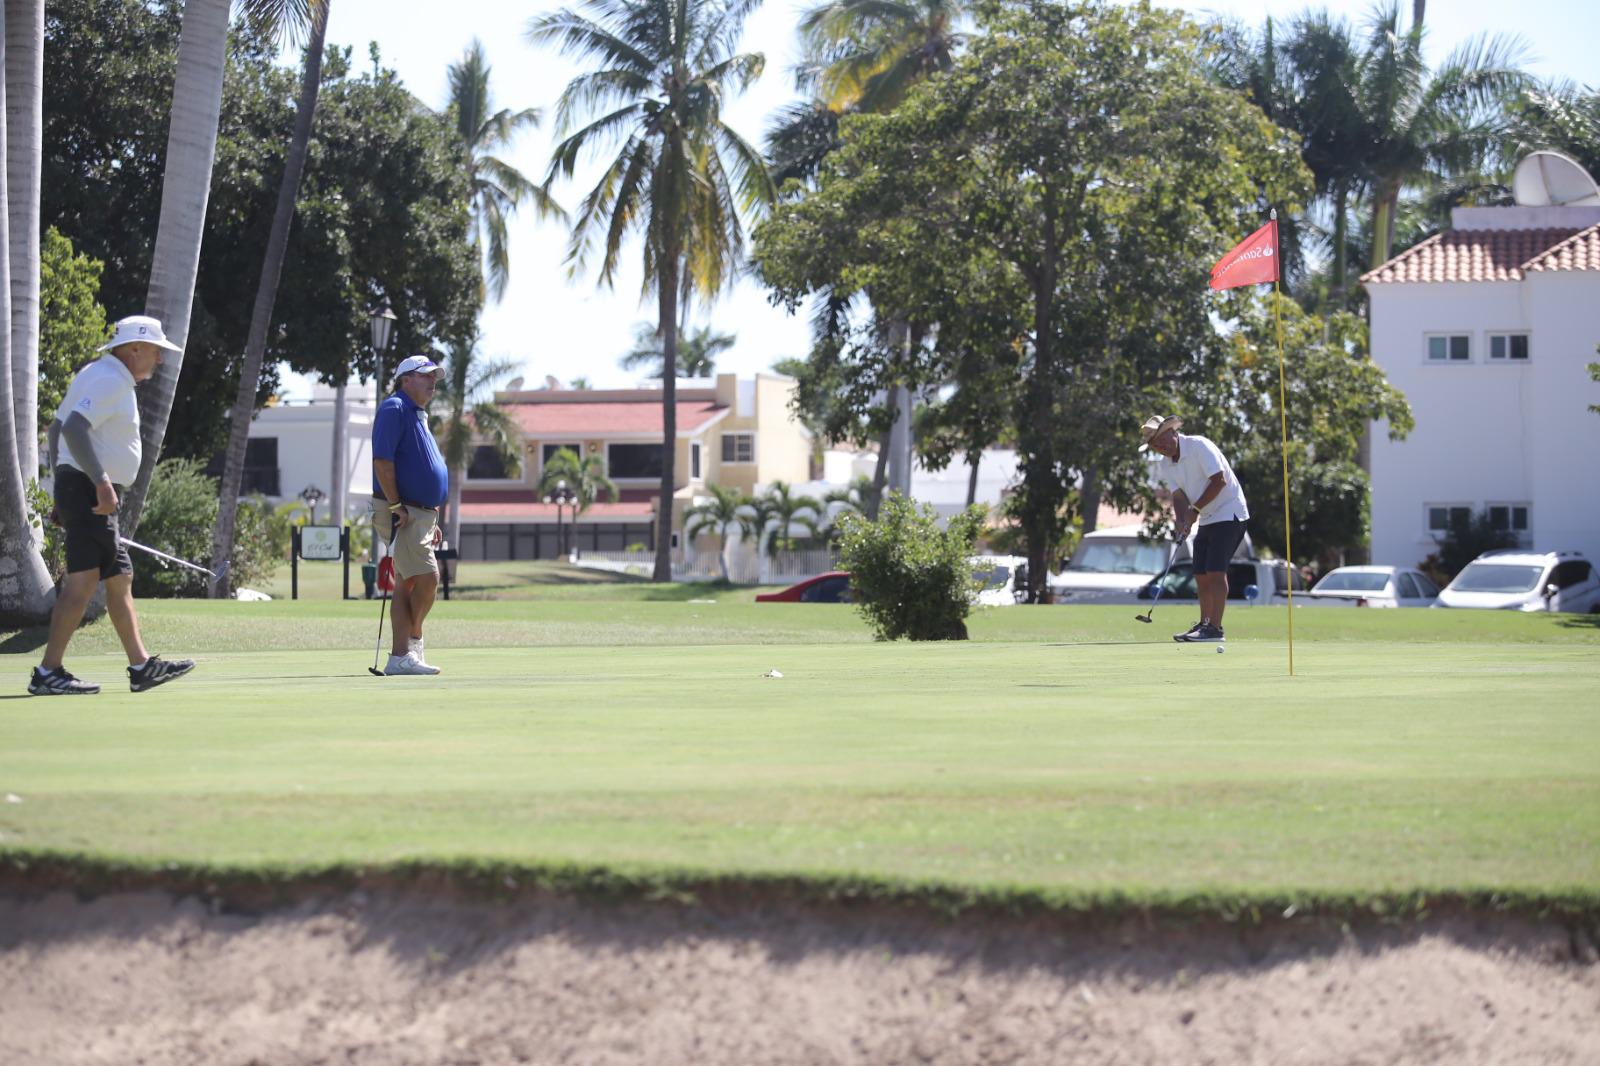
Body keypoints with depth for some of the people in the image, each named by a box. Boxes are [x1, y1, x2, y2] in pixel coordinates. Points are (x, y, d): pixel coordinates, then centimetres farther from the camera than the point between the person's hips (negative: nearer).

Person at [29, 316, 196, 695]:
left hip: (76, 488, 11)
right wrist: (102, 483, -29)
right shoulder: (110, 381, -12)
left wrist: (64, 493, 25)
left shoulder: (96, 375, 20)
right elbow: (73, 428, -26)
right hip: (88, 491, -11)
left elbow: (57, 428, 24)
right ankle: (48, 672, -14)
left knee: (120, 579, 13)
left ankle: (141, 666, 17)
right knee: (82, 580, -13)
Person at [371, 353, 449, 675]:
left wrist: (433, 522, 22)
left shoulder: (419, 417, 22)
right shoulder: (394, 408, -8)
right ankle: (413, 642, -1)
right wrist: (396, 507, -20)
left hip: (421, 513, 10)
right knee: (427, 578, -14)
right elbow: (382, 460, -17)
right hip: (401, 513, -10)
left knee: (408, 585, 6)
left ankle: (401, 656, 5)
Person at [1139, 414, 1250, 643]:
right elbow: (1178, 495, 0)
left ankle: (1215, 628, -19)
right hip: (1207, 519, 8)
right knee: (1201, 574, 8)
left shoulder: (1199, 446, -17)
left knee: (1215, 570, -16)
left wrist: (1195, 509, -20)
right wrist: (1181, 522, -19)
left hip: (1228, 513, -8)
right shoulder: (1164, 466, 6)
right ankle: (1204, 624, 17)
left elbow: (1219, 480, -22)